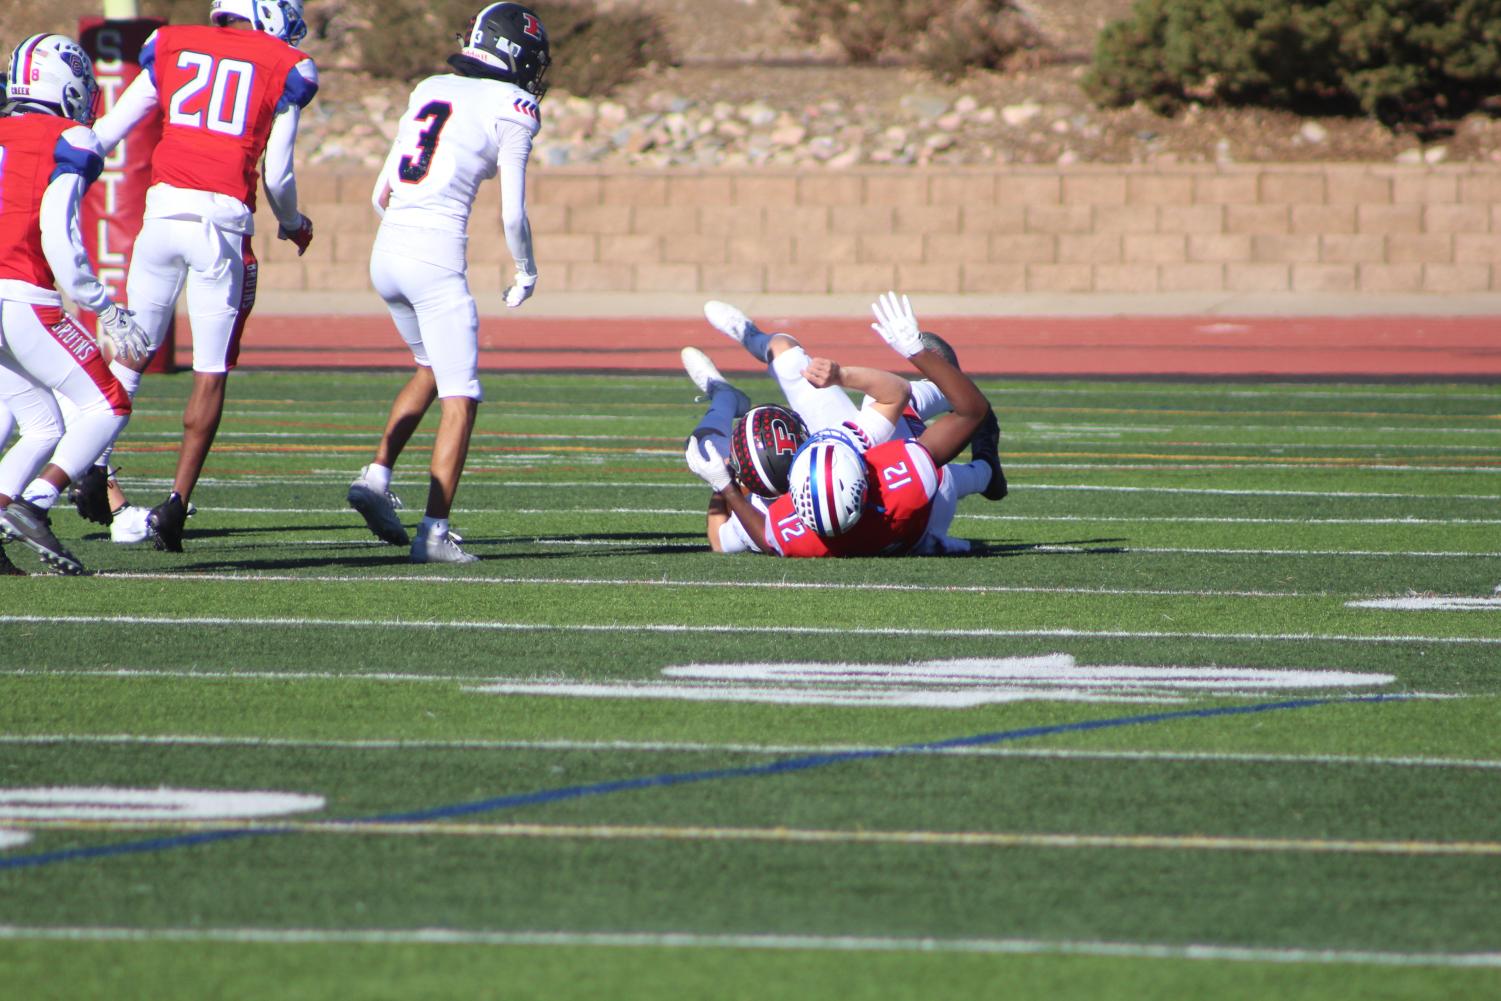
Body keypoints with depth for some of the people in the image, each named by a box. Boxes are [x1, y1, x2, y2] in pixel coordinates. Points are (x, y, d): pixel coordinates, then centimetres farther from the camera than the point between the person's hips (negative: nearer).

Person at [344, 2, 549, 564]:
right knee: (460, 397, 0)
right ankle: (433, 532, -7)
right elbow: (512, 213, -4)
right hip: (436, 256, -7)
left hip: (387, 249, 7)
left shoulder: (430, 91, 17)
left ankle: (377, 476, 15)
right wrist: (526, 272, 13)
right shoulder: (512, 108, -2)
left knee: (432, 368, 28)